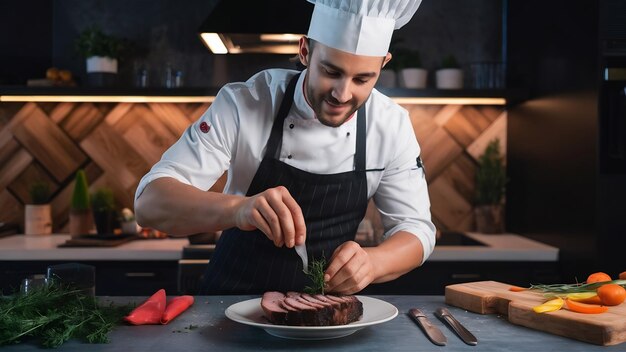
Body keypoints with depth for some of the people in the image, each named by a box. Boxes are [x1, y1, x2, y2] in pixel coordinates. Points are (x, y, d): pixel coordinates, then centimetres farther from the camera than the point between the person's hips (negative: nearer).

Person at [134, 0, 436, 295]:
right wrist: (238, 208, -41)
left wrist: (371, 262, -27)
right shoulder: (243, 104, -16)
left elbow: (416, 228, -3)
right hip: (232, 306, -1)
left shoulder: (392, 125, -9)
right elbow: (149, 203, -20)